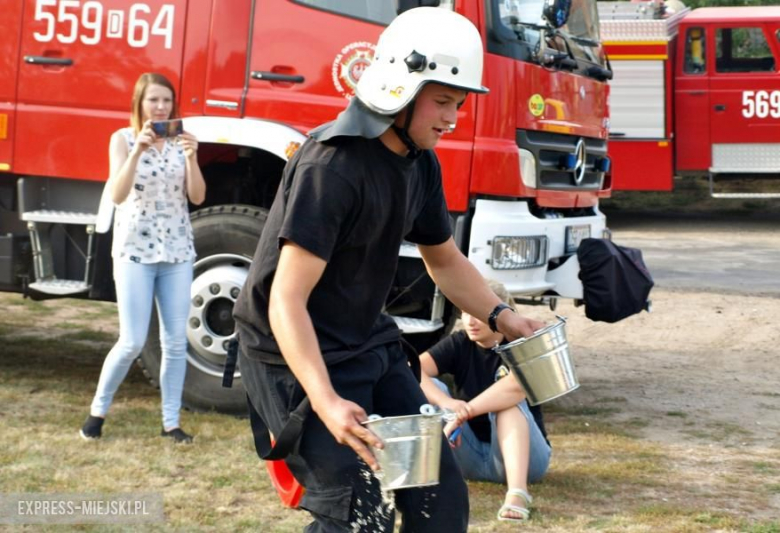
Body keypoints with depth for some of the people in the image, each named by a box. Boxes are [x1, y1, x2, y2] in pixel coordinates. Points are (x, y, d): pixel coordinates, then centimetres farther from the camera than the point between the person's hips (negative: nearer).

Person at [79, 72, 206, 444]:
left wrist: (191, 157, -20)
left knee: (176, 342, 2)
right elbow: (117, 196, -18)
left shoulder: (180, 140, 4)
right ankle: (98, 410, 14)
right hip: (134, 251, -3)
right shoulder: (124, 138, -4)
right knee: (132, 342, -6)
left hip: (177, 251, 3)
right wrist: (138, 149, -28)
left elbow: (197, 197, -4)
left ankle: (171, 422, 11)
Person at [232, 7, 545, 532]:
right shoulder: (332, 165, -25)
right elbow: (286, 302, -29)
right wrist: (327, 403, -40)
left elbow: (445, 259, 20)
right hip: (299, 354, -8)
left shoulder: (421, 164, 2)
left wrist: (502, 317, 4)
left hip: (370, 345, 8)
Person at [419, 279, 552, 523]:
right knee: (430, 388, -16)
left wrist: (463, 413, -41)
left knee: (508, 399, -31)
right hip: (470, 455, 3)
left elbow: (517, 386, -36)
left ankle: (517, 492, -46)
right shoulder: (458, 344, -3)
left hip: (524, 456, -3)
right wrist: (447, 404, -39)